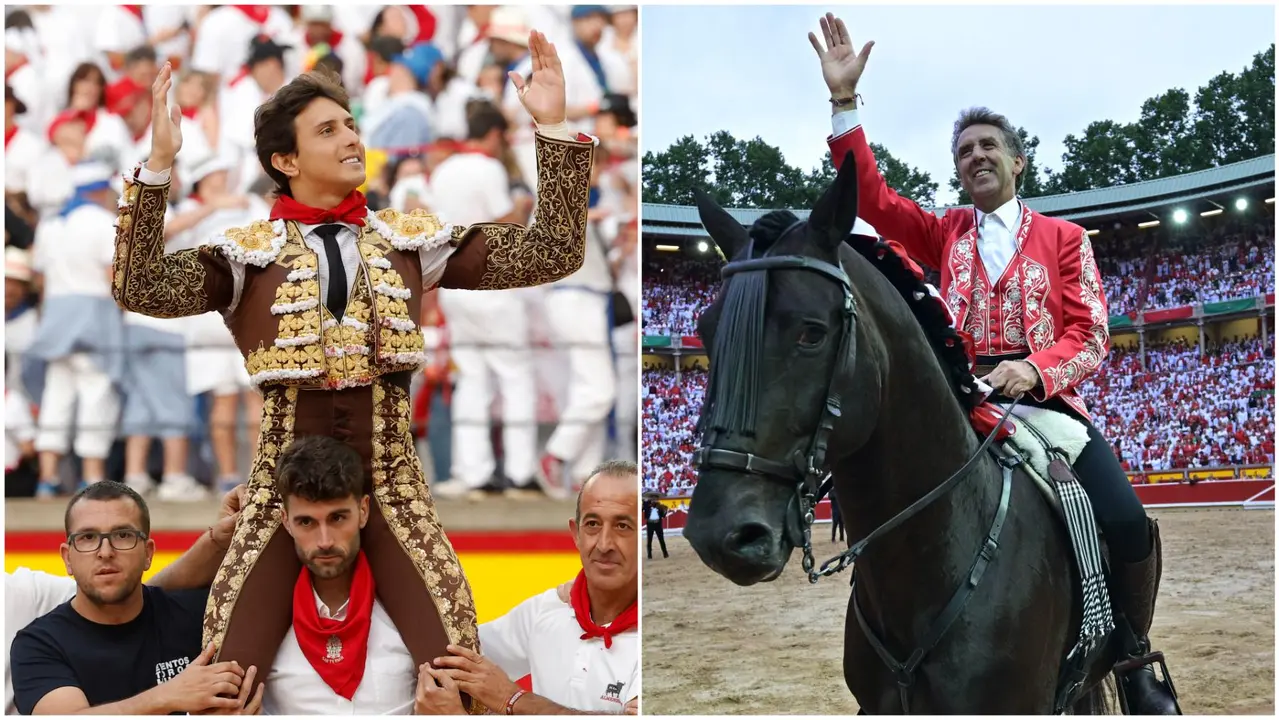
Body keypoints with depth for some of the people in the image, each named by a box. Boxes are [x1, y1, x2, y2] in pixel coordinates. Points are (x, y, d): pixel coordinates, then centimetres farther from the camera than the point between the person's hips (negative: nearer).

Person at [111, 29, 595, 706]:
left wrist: (554, 129, -5)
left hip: (389, 475, 1)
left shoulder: (411, 238, 7)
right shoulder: (249, 251, 2)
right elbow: (140, 290, -13)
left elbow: (551, 254, 2)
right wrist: (158, 165, -21)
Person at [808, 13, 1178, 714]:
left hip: (1044, 394, -2)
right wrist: (843, 100, -2)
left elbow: (1089, 335, 5)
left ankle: (1135, 662, -2)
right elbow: (872, 197, 7)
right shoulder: (945, 234, 21)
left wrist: (1033, 368, -16)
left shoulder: (1063, 238, 15)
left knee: (1128, 524, -24)